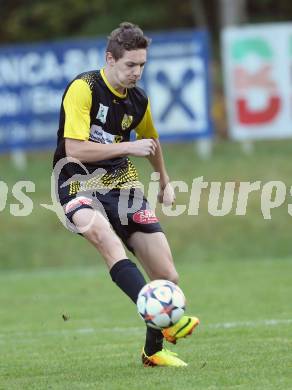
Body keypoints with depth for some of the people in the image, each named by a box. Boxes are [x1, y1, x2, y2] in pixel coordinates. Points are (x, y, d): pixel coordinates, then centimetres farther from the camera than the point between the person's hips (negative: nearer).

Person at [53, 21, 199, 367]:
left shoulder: (138, 101, 9)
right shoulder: (83, 88, -12)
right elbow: (74, 148, -20)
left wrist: (164, 182, 40)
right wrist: (128, 147, -19)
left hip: (122, 186, 6)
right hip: (79, 183, -6)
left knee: (168, 277, -2)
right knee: (102, 231, -41)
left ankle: (153, 350, 23)